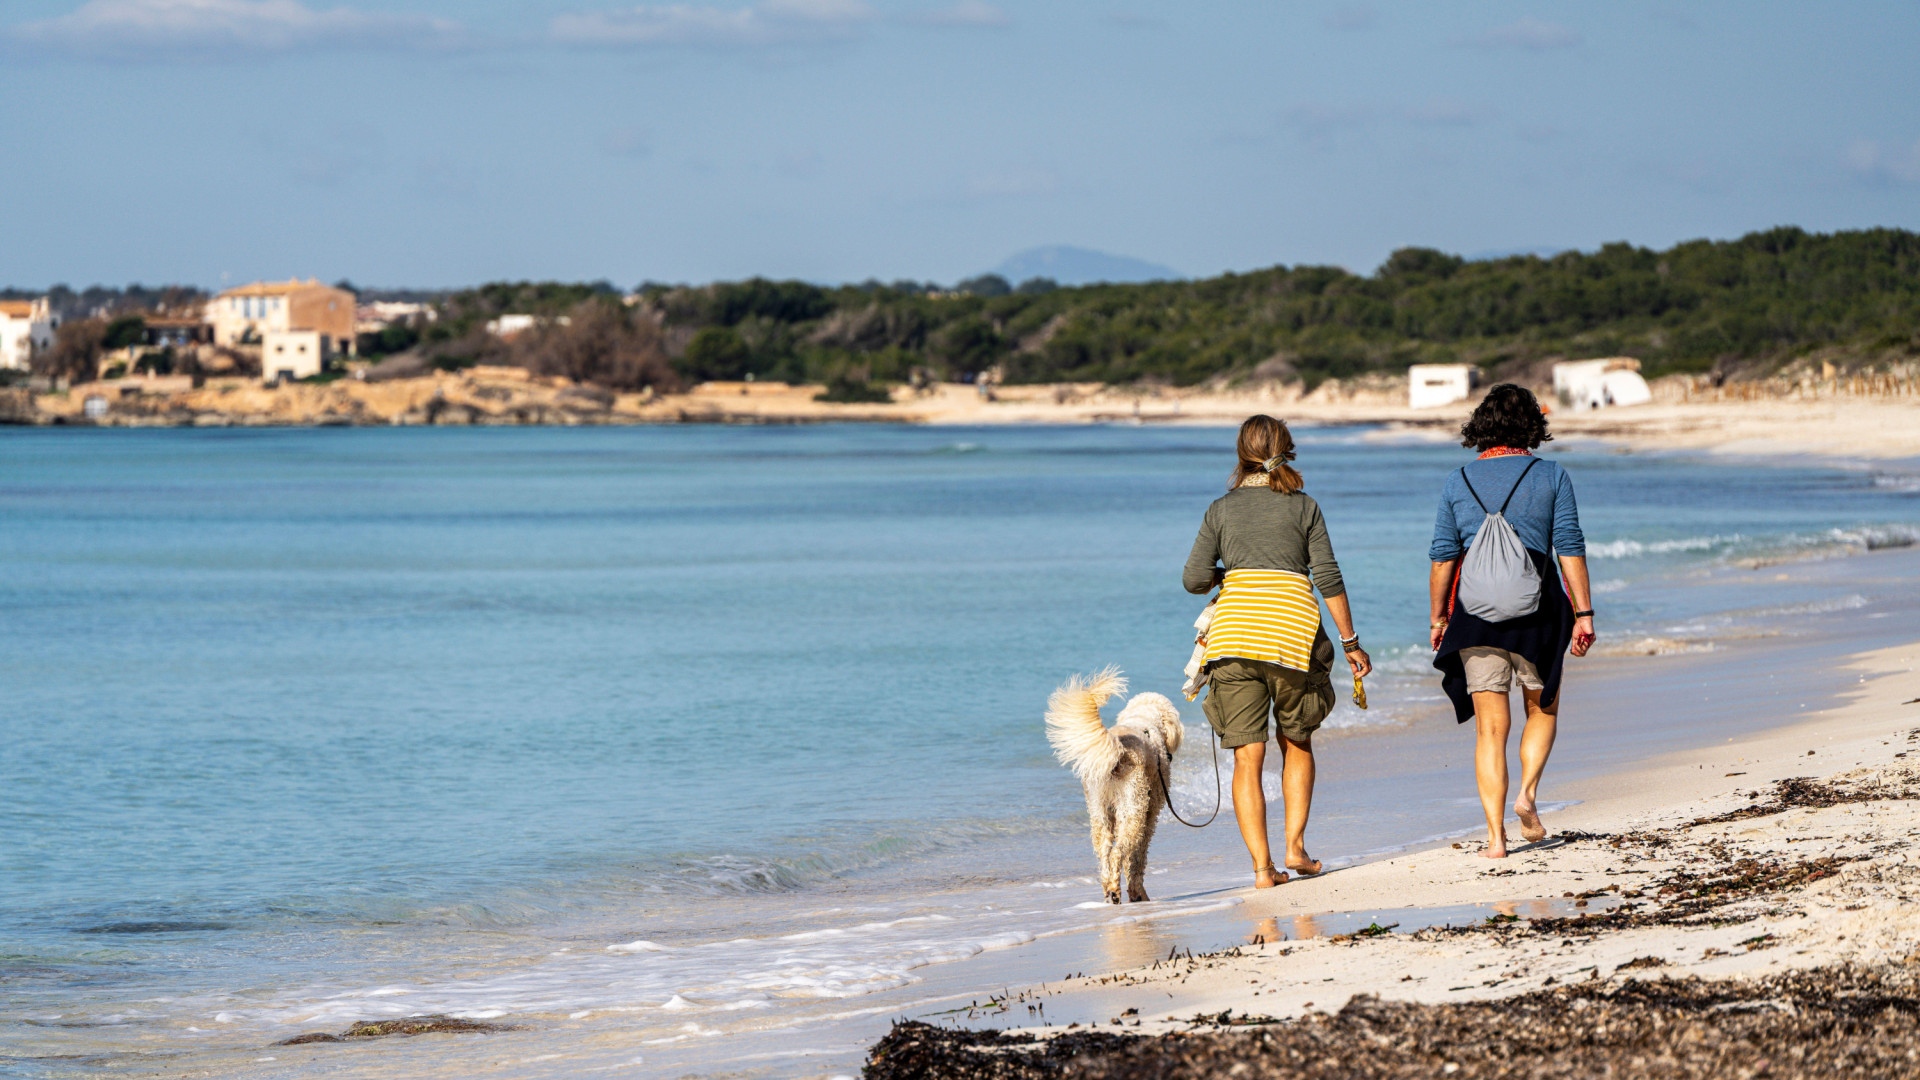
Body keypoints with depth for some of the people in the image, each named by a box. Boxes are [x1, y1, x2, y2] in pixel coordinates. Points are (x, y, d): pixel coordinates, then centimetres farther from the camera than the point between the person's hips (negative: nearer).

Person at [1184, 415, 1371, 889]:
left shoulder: (1222, 509, 8)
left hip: (1235, 629, 0)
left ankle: (1262, 865, -5)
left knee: (1247, 757, 1)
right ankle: (1295, 845, 11)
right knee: (1297, 744, 20)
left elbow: (1194, 579, 4)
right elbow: (1328, 578, 1)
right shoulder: (1304, 507, 6)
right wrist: (1350, 641, 6)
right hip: (1293, 628, 0)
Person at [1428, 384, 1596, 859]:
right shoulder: (1551, 477, 1)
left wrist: (1438, 618, 13)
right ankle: (1528, 793, -1)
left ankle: (1495, 835, -5)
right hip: (1535, 607, -1)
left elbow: (1443, 556, 4)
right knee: (1543, 710, 20)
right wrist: (1583, 612, -1)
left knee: (1491, 727, 3)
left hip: (1475, 611, 1)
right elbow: (1570, 549, -4)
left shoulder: (1459, 481, 5)